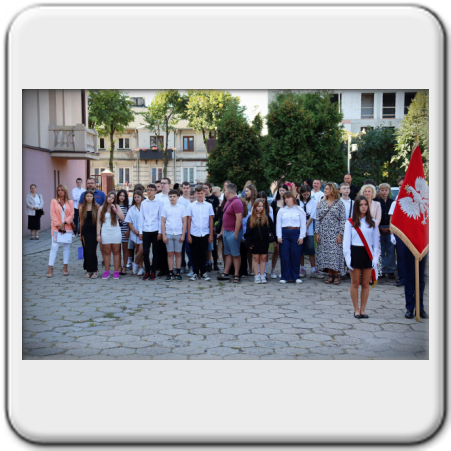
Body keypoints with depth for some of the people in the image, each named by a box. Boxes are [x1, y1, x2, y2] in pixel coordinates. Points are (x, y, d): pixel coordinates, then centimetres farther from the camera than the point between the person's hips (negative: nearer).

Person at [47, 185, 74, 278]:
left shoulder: (70, 202, 7)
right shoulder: (54, 201, 4)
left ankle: (65, 268, 14)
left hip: (67, 228, 2)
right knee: (54, 247, -7)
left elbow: (72, 214, 2)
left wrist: (64, 223, -11)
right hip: (57, 228, -2)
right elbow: (53, 214, -2)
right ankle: (50, 269, -7)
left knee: (66, 247, 5)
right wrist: (58, 225, -10)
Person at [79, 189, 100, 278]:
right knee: (86, 251, 3)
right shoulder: (82, 207, 6)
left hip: (94, 230, -2)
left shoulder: (97, 206, 0)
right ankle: (88, 270, 13)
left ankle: (94, 270, 2)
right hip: (85, 231, 2)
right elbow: (81, 221, 11)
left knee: (92, 251, -8)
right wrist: (80, 234, 12)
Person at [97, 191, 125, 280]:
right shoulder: (102, 208, 5)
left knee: (116, 252, 4)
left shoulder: (117, 206, 3)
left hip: (116, 233, 0)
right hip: (105, 233, 1)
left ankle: (116, 272, 9)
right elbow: (98, 222, 4)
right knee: (106, 252, 5)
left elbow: (122, 218, -9)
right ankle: (106, 271, 12)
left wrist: (115, 209, -15)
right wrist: (98, 234, -2)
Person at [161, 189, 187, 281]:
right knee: (170, 254, 3)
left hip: (178, 234, -1)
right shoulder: (165, 208, 6)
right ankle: (170, 273, 7)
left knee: (178, 253, 3)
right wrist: (163, 235, -1)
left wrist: (183, 235, -4)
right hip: (168, 234, 1)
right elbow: (162, 222, 6)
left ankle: (178, 273, 9)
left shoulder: (182, 208, 3)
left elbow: (184, 222, 3)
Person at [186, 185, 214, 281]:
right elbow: (188, 220, 4)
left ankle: (203, 272, 14)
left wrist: (211, 234, 3)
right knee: (195, 255, 5)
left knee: (203, 254, 5)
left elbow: (211, 220, 7)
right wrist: (188, 235, 0)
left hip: (205, 234, 0)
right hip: (194, 234, 0)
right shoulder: (191, 206, 3)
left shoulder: (208, 205, 4)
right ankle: (196, 273, 13)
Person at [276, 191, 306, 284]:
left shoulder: (299, 210, 5)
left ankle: (296, 276, 12)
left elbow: (303, 224, 3)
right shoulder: (281, 210, 10)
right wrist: (279, 236, -1)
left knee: (296, 255, 1)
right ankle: (285, 276, 7)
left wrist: (301, 237, -4)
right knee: (284, 255, -1)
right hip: (284, 233, 1)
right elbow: (278, 224, 8)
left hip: (296, 233, -1)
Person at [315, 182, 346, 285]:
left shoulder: (339, 203, -1)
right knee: (325, 254, 2)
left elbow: (343, 220, -3)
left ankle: (336, 276, 5)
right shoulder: (321, 203, 9)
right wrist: (317, 233, 1)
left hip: (335, 233, -3)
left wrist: (340, 234, -10)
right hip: (324, 233, 3)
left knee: (335, 254, -5)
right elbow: (317, 219, 8)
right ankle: (330, 276, 11)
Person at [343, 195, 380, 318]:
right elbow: (346, 241, -1)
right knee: (355, 283, 4)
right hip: (355, 252, -2)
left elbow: (376, 241, 7)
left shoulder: (372, 222, 6)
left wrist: (375, 257, -1)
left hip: (368, 254, 2)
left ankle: (362, 310, 15)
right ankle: (356, 310, 13)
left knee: (365, 284, 6)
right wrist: (348, 257, -9)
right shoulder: (350, 222, -1)